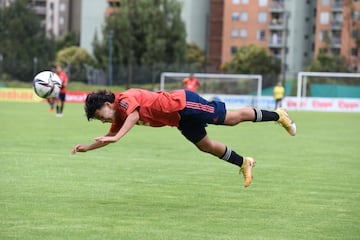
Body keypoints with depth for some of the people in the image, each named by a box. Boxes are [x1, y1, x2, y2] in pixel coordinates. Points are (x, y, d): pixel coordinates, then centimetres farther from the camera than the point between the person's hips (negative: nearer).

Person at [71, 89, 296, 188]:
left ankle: (278, 115, 9)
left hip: (184, 104, -9)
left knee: (231, 118, -3)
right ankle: (244, 163, 28)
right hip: (180, 120, 9)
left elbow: (134, 115, -39)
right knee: (207, 146, 13)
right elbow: (111, 136, 22)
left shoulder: (125, 99, -19)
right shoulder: (119, 117, 9)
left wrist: (116, 137, -45)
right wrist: (87, 148, 15)